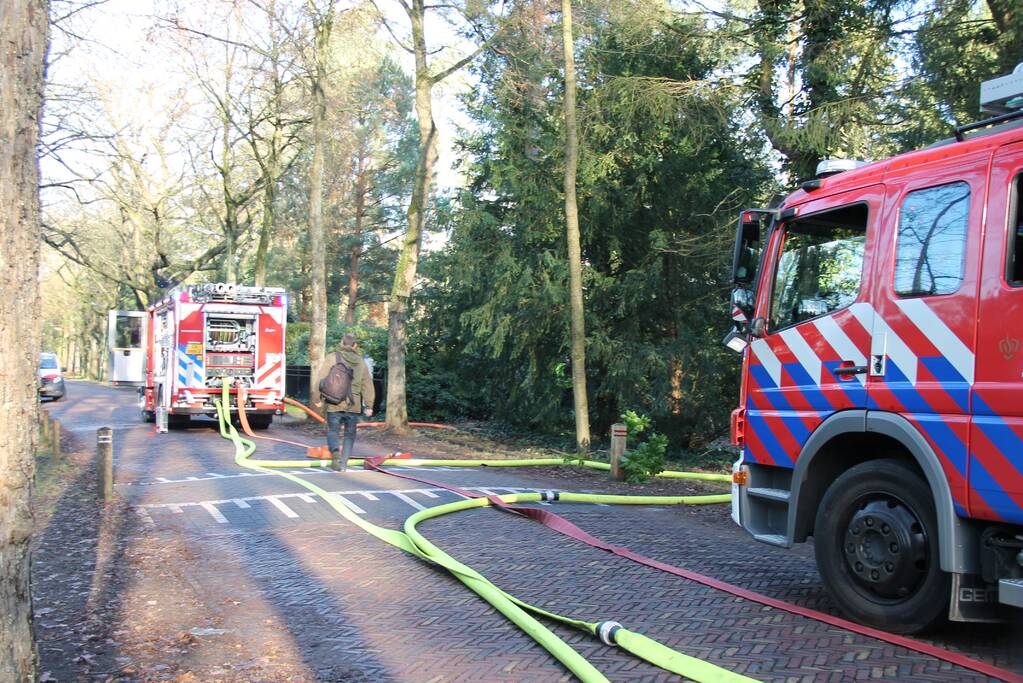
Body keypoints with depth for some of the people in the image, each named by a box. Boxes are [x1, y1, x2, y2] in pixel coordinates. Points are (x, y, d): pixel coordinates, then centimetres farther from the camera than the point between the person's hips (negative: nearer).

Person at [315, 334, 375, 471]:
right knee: (350, 435, 13)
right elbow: (368, 385, 9)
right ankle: (343, 463, 8)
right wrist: (369, 406, 12)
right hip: (354, 406, 2)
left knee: (333, 431, 8)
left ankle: (335, 451, -20)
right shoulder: (361, 362, 9)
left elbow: (321, 379, -5)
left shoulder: (332, 358, -1)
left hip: (335, 404, -2)